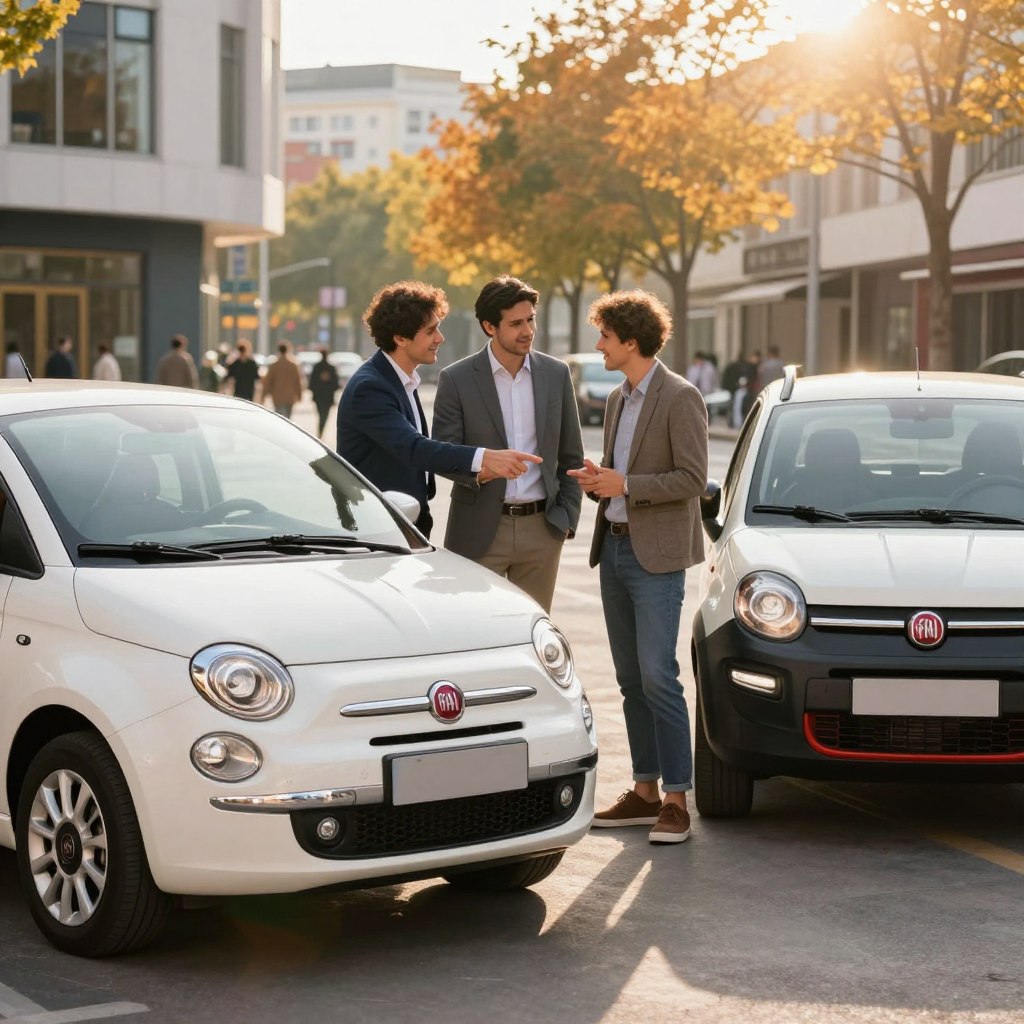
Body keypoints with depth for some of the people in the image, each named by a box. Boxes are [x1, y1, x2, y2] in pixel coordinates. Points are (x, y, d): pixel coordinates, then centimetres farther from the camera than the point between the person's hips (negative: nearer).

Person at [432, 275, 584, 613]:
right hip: (480, 530, -3)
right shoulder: (456, 379, -4)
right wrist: (476, 469, -24)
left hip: (541, 527, 3)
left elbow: (571, 456, 12)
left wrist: (568, 516, 5)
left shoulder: (556, 374, 6)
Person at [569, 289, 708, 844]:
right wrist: (597, 479, 3)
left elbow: (692, 479, -15)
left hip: (657, 555, -8)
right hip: (615, 548, 8)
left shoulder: (680, 398, -10)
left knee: (657, 676, -11)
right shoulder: (617, 399, 15)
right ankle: (645, 792, 16)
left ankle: (676, 800, -6)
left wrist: (625, 485, -17)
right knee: (631, 679, 10)